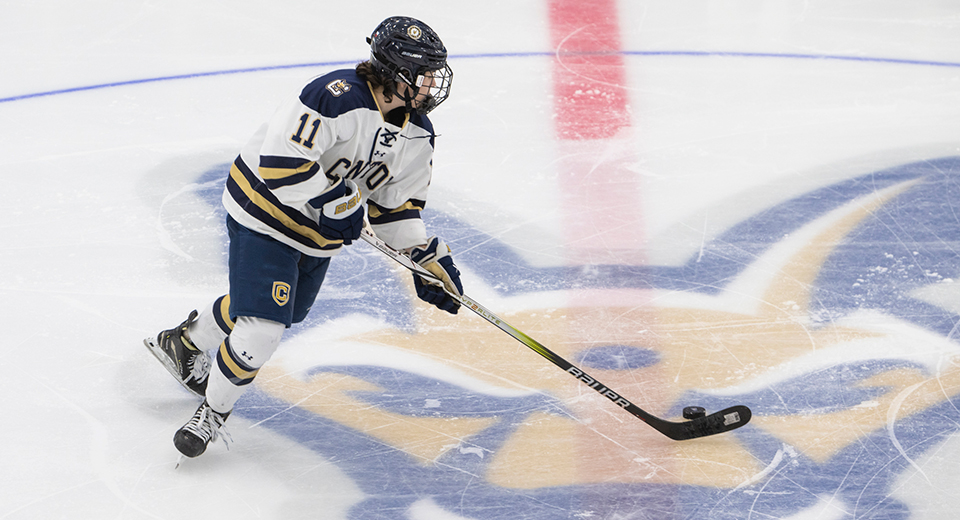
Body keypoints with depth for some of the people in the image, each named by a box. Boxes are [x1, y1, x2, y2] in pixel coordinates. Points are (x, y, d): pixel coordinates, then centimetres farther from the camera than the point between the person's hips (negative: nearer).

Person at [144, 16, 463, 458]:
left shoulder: (417, 136, -2)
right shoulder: (340, 97, -30)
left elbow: (395, 205, 9)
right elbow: (281, 157, -33)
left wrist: (428, 258, 0)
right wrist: (334, 204, -29)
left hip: (318, 232, 9)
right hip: (265, 210, -9)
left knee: (285, 309, 24)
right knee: (261, 329, -15)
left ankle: (185, 343, 48)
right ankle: (214, 407, 10)